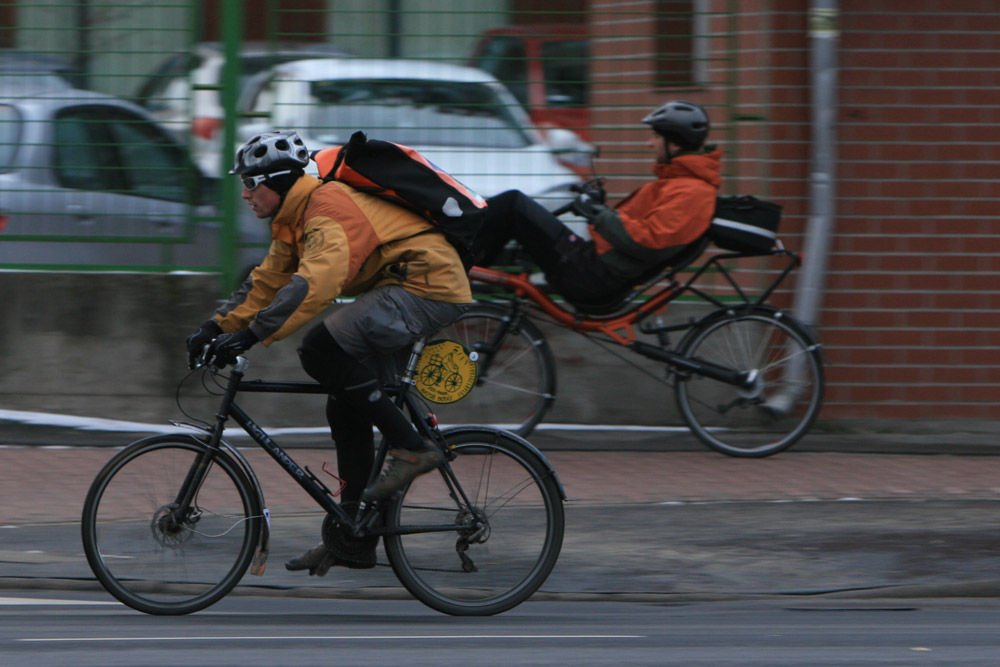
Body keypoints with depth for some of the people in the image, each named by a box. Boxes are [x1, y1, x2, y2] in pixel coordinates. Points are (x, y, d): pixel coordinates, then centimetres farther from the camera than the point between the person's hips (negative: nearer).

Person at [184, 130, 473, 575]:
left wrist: (251, 335, -37)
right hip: (398, 291, 11)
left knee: (323, 350, -26)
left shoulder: (328, 208, -20)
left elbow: (314, 284, -33)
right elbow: (266, 283, 18)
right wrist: (217, 328, 5)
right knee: (346, 410, 8)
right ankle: (354, 538, 11)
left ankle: (411, 448, -18)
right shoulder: (293, 219, 13)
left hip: (428, 284, -11)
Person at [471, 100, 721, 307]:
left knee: (513, 204, -10)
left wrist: (599, 214, -16)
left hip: (595, 278, -11)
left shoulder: (689, 191, -14)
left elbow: (648, 243, -24)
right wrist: (598, 204, 13)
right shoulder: (680, 180, 18)